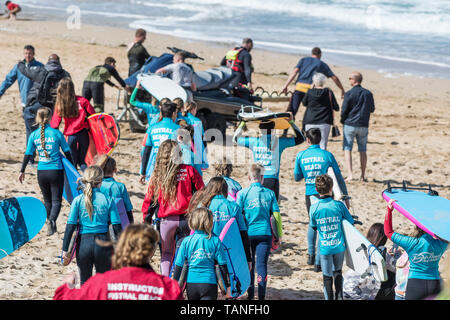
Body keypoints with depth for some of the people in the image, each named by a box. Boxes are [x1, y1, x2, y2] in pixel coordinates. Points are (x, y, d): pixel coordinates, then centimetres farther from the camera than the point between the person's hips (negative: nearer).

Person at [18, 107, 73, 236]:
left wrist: (22, 171, 12)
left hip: (41, 172, 3)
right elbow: (67, 152, -1)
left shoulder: (34, 135, -1)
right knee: (56, 200, 0)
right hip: (56, 171, -3)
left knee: (47, 200, 19)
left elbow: (28, 154, 3)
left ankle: (51, 224, 24)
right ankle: (52, 220, -26)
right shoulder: (56, 133, -6)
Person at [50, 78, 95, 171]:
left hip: (70, 135, -1)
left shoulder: (59, 104, -5)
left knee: (72, 163, 11)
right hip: (83, 133, 1)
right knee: (82, 161, 12)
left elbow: (54, 124, -4)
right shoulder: (82, 101, -4)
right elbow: (93, 115, 0)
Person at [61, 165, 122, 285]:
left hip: (84, 243, 1)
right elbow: (116, 226, -6)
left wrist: (65, 249, -1)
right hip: (103, 243, -1)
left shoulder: (78, 200, -3)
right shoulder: (108, 200, -5)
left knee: (85, 282, 14)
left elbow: (70, 226, -5)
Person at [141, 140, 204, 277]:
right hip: (186, 218, -1)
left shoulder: (157, 175, 0)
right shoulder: (189, 171, -2)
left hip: (166, 220, 1)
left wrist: (147, 221, 15)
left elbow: (149, 200, 5)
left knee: (166, 253, 15)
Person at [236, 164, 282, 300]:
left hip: (248, 233, 0)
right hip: (265, 233, 0)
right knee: (262, 265, 1)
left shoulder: (243, 193, -2)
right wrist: (279, 235, 10)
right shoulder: (269, 193, 1)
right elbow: (276, 215, 1)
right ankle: (261, 296, -2)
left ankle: (250, 295, 17)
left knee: (249, 264, 13)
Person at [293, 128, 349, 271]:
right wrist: (345, 196, 6)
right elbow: (339, 177, -1)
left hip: (310, 194, 2)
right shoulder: (327, 155, -5)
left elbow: (297, 177, 8)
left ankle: (311, 254, 20)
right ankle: (318, 262, 2)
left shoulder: (301, 156, -1)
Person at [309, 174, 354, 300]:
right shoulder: (339, 205, -12)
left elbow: (313, 227, 4)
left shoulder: (314, 208, -12)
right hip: (339, 246, 1)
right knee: (337, 272, 22)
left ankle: (329, 298, 14)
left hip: (324, 247, -1)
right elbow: (351, 222, 1)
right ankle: (339, 296, 22)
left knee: (327, 276, 10)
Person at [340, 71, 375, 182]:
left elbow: (344, 110, -9)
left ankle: (350, 175, -10)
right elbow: (372, 109, 13)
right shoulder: (368, 93, 3)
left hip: (350, 125, -4)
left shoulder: (349, 94, -10)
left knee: (347, 149, 2)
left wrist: (342, 121, 9)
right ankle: (363, 176, 13)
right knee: (363, 151, 11)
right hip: (363, 126, 4)